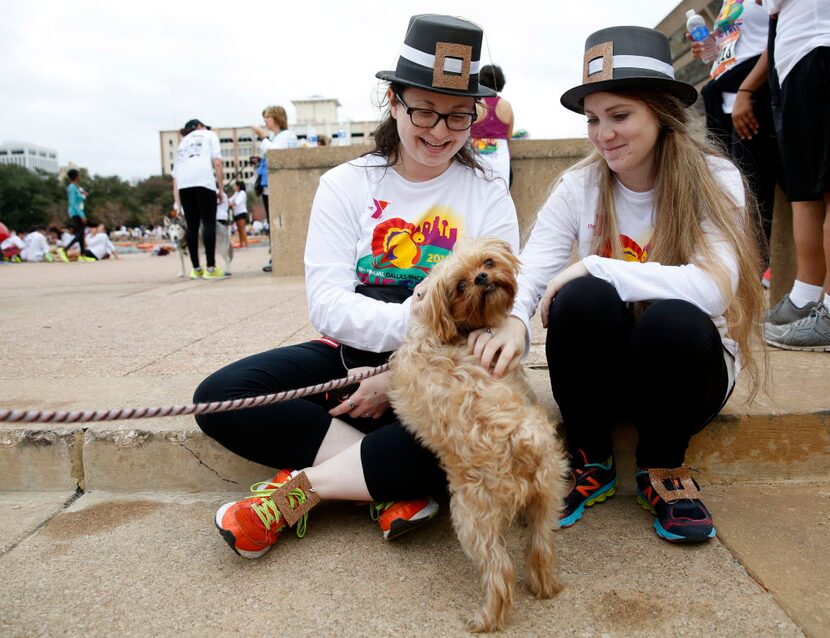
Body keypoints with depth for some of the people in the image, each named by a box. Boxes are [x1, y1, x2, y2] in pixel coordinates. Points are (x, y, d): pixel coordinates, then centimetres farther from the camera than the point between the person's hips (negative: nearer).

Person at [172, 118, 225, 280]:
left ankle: (196, 269, 10)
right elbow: (217, 162, 6)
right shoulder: (209, 135, 24)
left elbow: (175, 175, 25)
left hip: (183, 183, 5)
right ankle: (211, 268, -10)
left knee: (192, 225, 8)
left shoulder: (182, 143, 35)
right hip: (203, 180, -4)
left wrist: (177, 204, 22)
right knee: (209, 223, -5)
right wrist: (221, 188, 9)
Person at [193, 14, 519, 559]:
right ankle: (396, 485, -18)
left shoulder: (489, 197, 0)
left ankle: (300, 489, -18)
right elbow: (327, 303, -10)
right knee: (220, 397, -20)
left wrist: (401, 379, -19)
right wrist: (416, 321, -29)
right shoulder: (346, 185, 1)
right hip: (351, 355, 2)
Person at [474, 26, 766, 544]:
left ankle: (663, 468, -4)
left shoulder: (714, 180, -13)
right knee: (582, 298, -29)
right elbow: (530, 274, -19)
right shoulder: (579, 187, -7)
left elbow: (715, 287, -29)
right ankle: (590, 462, -5)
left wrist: (595, 266, -30)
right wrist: (513, 321, -41)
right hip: (603, 372, 2)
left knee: (675, 319, -34)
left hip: (687, 369, -1)